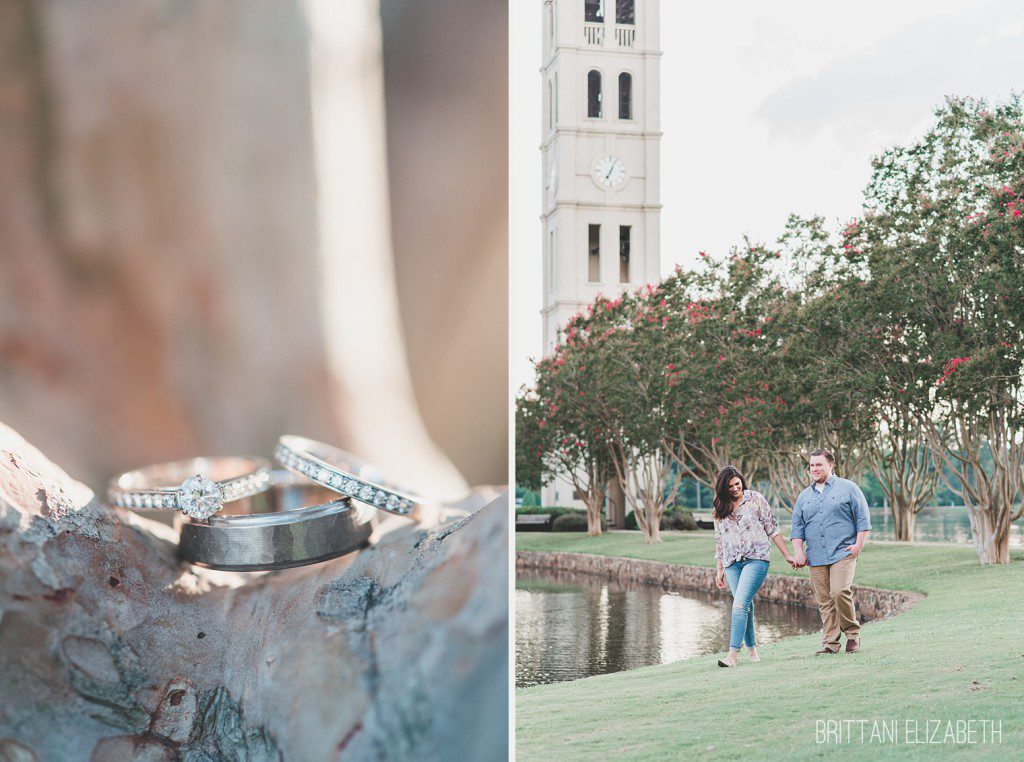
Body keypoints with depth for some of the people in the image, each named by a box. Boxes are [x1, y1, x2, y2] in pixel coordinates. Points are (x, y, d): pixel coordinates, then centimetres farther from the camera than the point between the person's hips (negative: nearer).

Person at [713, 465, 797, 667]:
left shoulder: (755, 499, 2)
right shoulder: (720, 510, 12)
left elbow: (772, 529, 4)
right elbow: (719, 542, 17)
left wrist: (787, 555, 3)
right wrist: (719, 570, 16)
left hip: (756, 559, -4)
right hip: (732, 563, 4)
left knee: (740, 604, -16)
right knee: (745, 606, 5)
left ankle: (733, 654, -19)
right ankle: (752, 649, 15)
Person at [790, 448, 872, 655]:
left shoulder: (848, 488, 6)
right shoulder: (804, 496, 17)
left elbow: (863, 518, 3)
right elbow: (797, 527, 16)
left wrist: (859, 544, -6)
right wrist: (798, 551, 3)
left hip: (843, 553, -4)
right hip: (815, 558, 4)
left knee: (840, 592, -19)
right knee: (824, 601, 1)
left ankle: (852, 633, 0)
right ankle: (830, 643, 5)